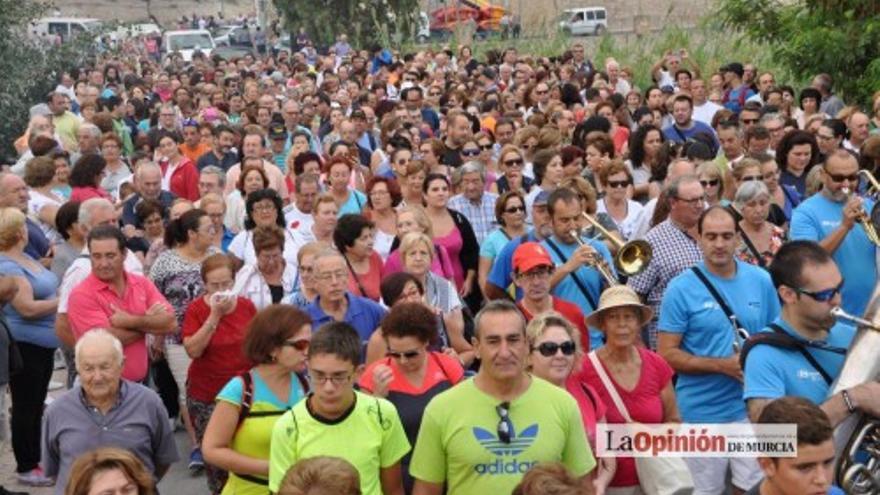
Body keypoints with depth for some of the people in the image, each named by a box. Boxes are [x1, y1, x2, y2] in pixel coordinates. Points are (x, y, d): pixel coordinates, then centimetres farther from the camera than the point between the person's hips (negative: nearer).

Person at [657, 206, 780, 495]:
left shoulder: (761, 280, 2)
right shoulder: (681, 288, -9)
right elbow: (667, 354, -11)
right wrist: (722, 365, -18)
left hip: (752, 408, 3)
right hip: (701, 414, -3)